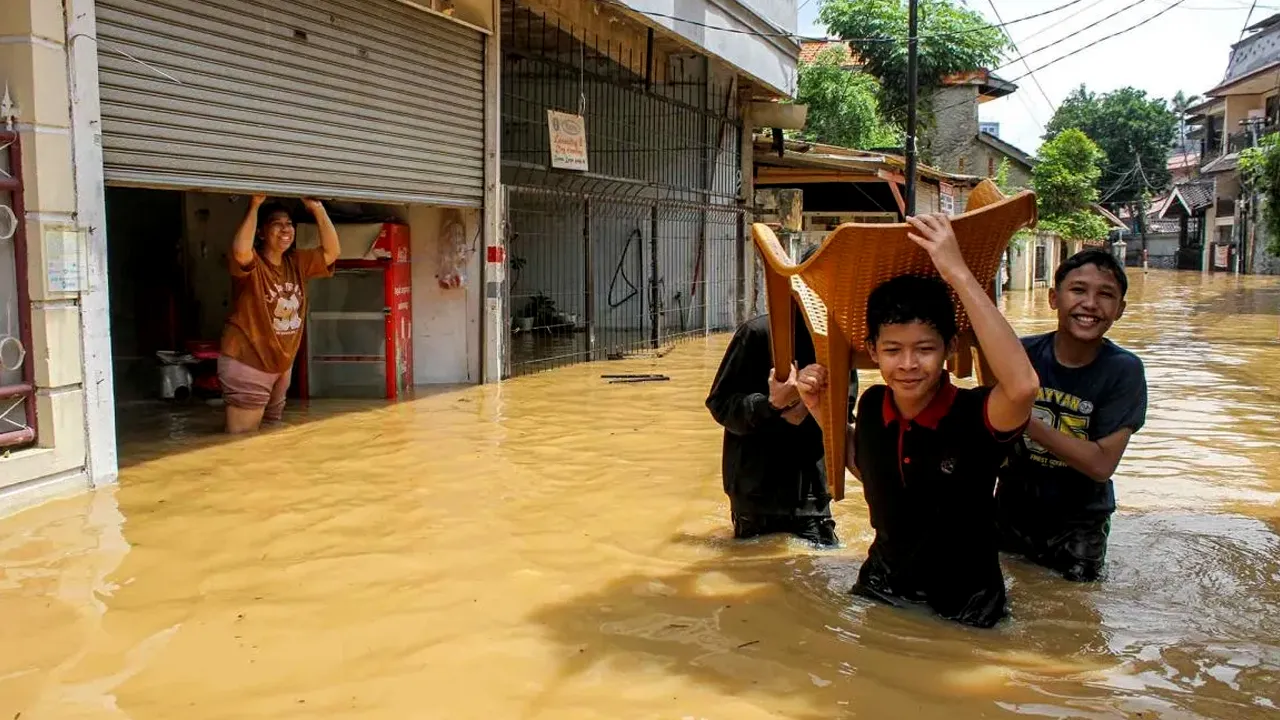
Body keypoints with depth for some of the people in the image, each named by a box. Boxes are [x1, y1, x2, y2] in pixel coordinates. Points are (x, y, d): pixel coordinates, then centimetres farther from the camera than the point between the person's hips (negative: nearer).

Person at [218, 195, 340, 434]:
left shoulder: (297, 263, 4)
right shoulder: (251, 263, -16)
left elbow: (332, 251, -1)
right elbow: (240, 250, -38)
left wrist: (318, 210, -8)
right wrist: (254, 206, -30)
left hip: (282, 365, 7)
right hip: (247, 364, -7)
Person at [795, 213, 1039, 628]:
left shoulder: (973, 416, -23)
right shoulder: (872, 407, -8)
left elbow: (1023, 387, -47)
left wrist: (959, 274, -44)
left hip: (963, 609, -4)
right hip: (882, 586, 4)